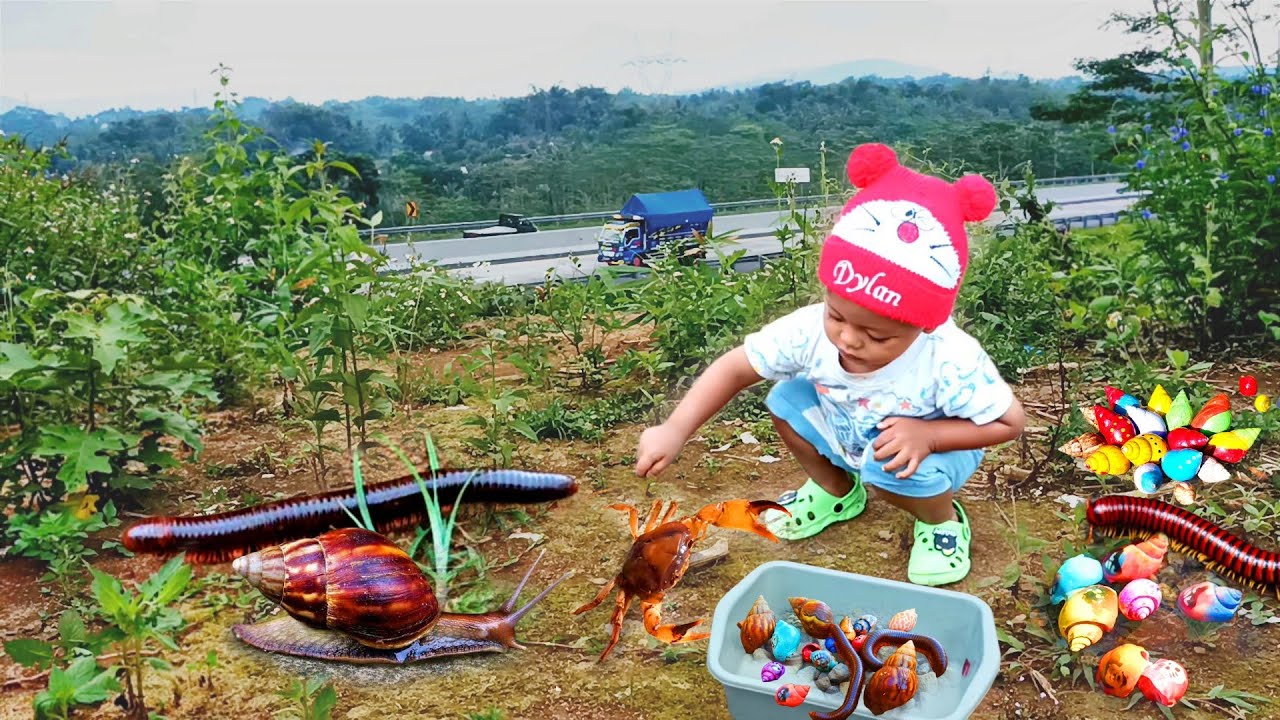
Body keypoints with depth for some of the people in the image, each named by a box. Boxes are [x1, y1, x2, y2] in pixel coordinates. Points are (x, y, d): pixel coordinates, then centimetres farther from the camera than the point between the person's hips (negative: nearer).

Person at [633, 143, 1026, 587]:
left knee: (890, 472, -34)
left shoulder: (950, 362, -38)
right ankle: (836, 492, 13)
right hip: (846, 437, 4)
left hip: (927, 449, -4)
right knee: (788, 400, -16)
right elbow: (735, 368, -23)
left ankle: (942, 520, 5)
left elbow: (1010, 421, -23)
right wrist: (675, 430, -37)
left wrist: (927, 435, -38)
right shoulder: (812, 328, -31)